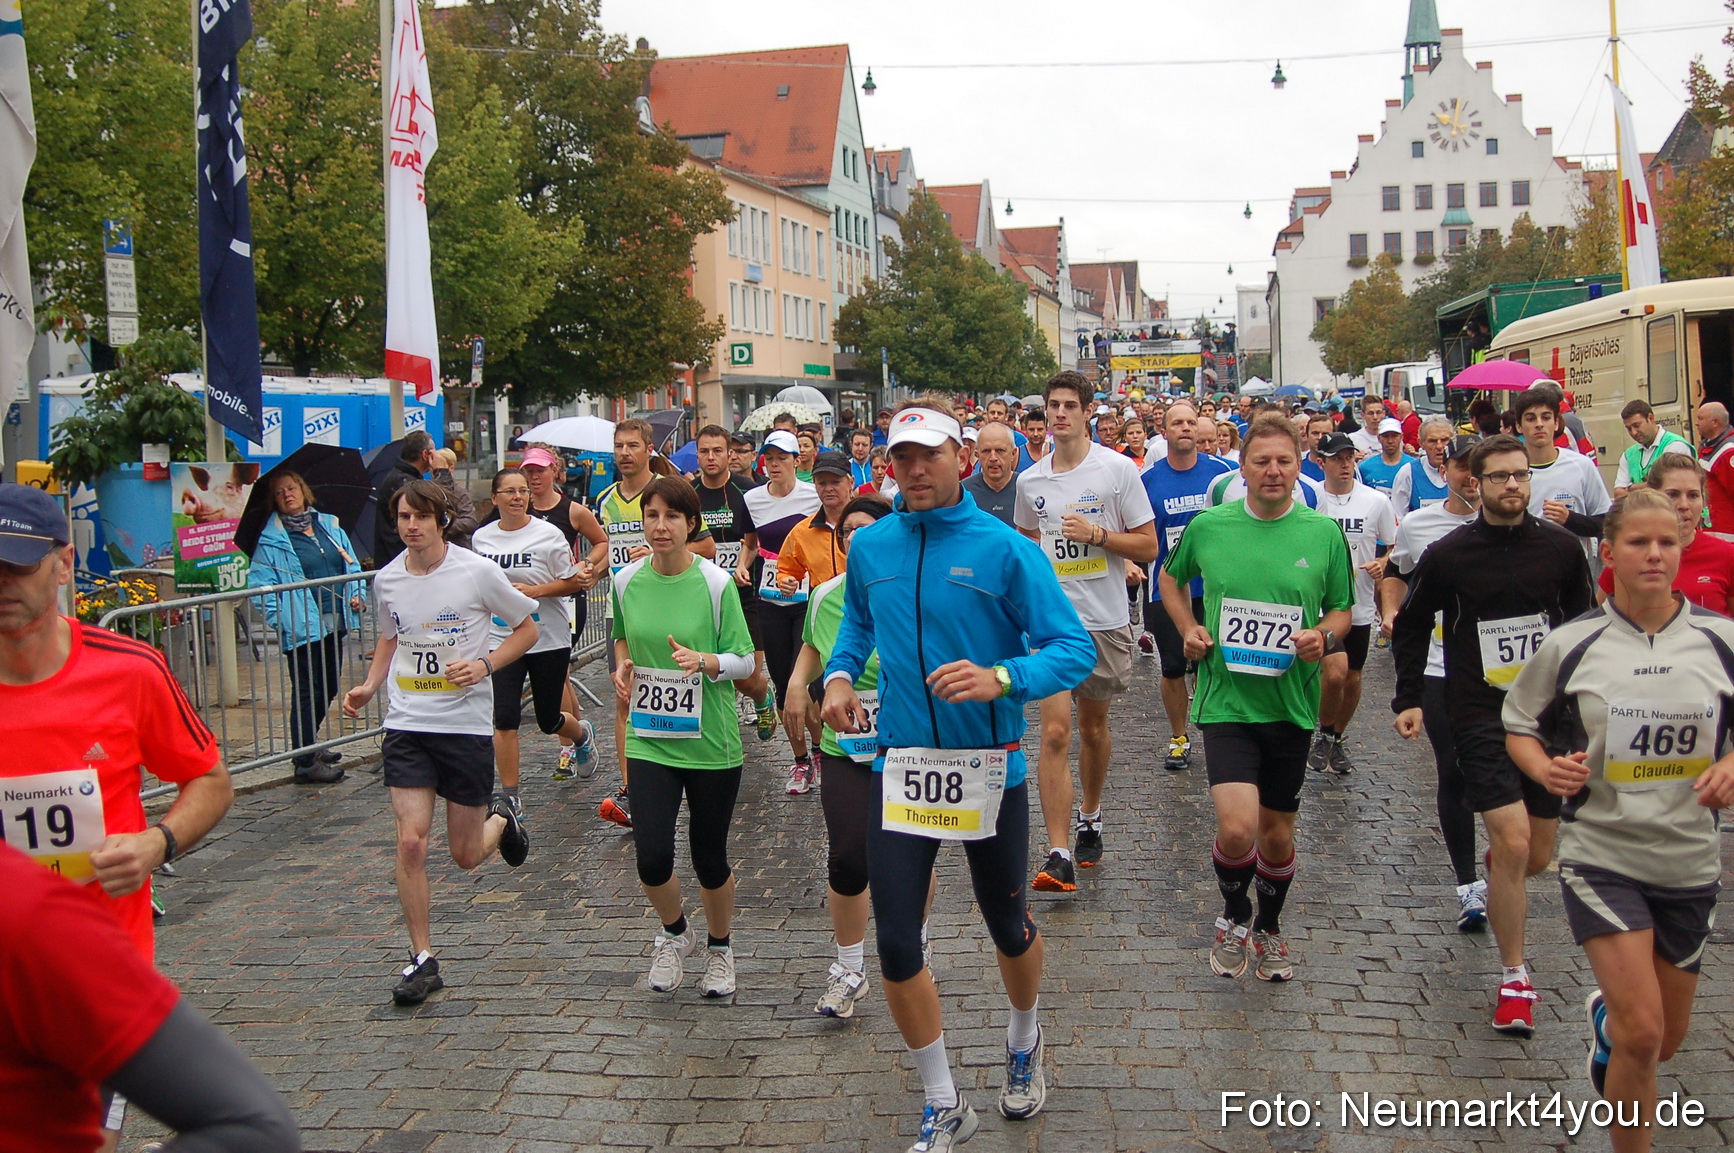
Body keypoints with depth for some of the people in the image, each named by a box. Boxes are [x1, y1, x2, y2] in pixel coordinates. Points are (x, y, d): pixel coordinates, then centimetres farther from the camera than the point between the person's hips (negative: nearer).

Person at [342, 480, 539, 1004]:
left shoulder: (478, 572, -10)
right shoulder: (387, 579, 2)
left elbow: (527, 628, 1)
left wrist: (484, 665, -15)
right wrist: (369, 686, 4)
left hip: (467, 724, -2)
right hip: (406, 725, 2)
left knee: (466, 855, 6)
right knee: (411, 840, -11)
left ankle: (501, 819, 42)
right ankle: (422, 959, 3)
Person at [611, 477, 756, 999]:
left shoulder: (716, 583, -9)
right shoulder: (626, 580, 0)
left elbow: (745, 661, -7)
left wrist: (704, 661, -24)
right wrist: (623, 664, 1)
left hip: (710, 741, -2)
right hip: (650, 740, 2)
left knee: (709, 857, 7)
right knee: (652, 858, -7)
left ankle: (719, 947, 36)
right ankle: (674, 932, 26)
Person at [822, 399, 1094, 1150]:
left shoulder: (1005, 549, -11)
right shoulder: (869, 547, 1)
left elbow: (1074, 650, -14)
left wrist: (1000, 678, -30)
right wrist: (840, 672, 4)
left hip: (990, 769, -2)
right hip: (901, 766, 3)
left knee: (1007, 925, 17)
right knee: (895, 944, -2)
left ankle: (1024, 1050, 49)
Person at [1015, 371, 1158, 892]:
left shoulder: (1118, 468, -5)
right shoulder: (1029, 481, 5)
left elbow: (1148, 546, -5)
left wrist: (1094, 533, -17)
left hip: (1105, 620, -1)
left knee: (1094, 727, 14)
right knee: (1055, 733, -11)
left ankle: (1089, 819, 38)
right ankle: (1059, 855, -13)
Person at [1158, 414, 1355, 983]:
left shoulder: (1323, 532, -1)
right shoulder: (1208, 526, -2)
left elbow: (1342, 610, 10)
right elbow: (1170, 577, 16)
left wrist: (1325, 636, -12)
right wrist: (1187, 628, 1)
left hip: (1292, 704, 2)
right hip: (1226, 700, -2)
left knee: (1277, 834, 14)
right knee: (1237, 827, -18)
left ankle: (1269, 927, 41)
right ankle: (1233, 916, 14)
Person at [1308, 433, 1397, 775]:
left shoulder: (1376, 501, 0)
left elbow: (1396, 549, 8)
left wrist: (1383, 563, -11)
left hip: (1360, 606, 3)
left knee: (1352, 679, 11)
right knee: (1335, 671, -19)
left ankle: (1337, 740, 35)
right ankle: (1323, 734, 7)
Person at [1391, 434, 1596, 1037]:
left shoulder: (1560, 547, 1)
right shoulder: (1448, 555, -5)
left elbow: (1583, 624, 13)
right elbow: (1411, 625, 7)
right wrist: (1408, 699, 2)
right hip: (1481, 716, -3)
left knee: (1537, 856, 10)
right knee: (1513, 842, -15)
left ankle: (1496, 872, 48)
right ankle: (1515, 976, 1)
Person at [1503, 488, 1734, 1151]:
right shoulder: (1571, 645, -6)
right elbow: (1519, 725, 7)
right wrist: (1547, 769, -13)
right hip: (1602, 854, -3)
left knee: (1663, 1042, 15)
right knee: (1643, 1032, -14)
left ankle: (1606, 1016, 50)